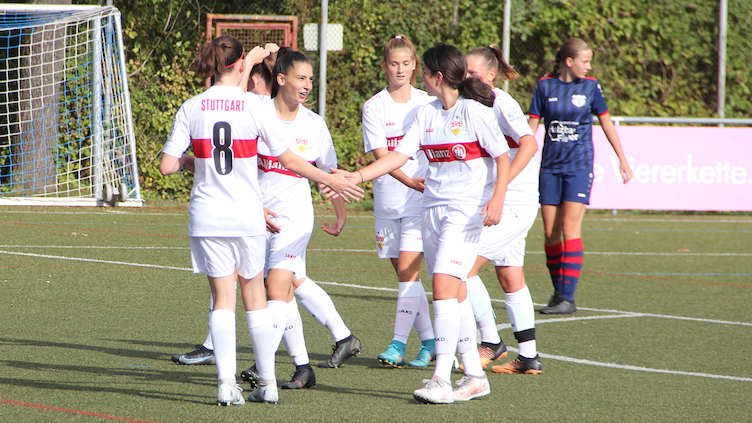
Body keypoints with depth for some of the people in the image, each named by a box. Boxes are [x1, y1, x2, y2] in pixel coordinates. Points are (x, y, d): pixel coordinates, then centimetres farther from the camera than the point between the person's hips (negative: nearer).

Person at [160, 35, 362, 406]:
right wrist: (330, 181, 12)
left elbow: (167, 166, -4)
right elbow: (288, 159, 0)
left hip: (207, 217, 1)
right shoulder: (253, 108, -6)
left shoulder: (190, 109, -2)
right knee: (255, 296, 11)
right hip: (246, 215, -1)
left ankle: (227, 382, -9)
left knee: (223, 298, 4)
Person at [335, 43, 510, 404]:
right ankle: (474, 376, 15)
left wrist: (497, 198, -18)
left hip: (466, 210, -7)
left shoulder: (473, 111, -8)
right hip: (432, 207, 7)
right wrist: (356, 177, -3)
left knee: (444, 287, -16)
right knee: (454, 293, 7)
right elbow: (399, 155, 7)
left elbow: (502, 156, -6)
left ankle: (441, 381, -18)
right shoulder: (427, 113, 10)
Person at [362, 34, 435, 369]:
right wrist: (410, 181, -23)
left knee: (408, 271, -11)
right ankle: (428, 341, 15)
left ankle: (399, 343, -10)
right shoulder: (374, 107, 0)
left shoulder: (427, 103, 3)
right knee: (405, 275, 6)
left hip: (422, 201, -2)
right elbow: (381, 154, -10)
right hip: (387, 200, 2)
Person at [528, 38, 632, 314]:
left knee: (570, 229, -12)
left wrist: (623, 161, 11)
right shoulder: (546, 86, 2)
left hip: (579, 166, -2)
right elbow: (532, 126, 4)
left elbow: (606, 123, 10)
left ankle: (568, 298, -13)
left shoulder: (590, 86, 1)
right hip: (550, 166, 2)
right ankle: (558, 292, 14)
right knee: (550, 233, 2)